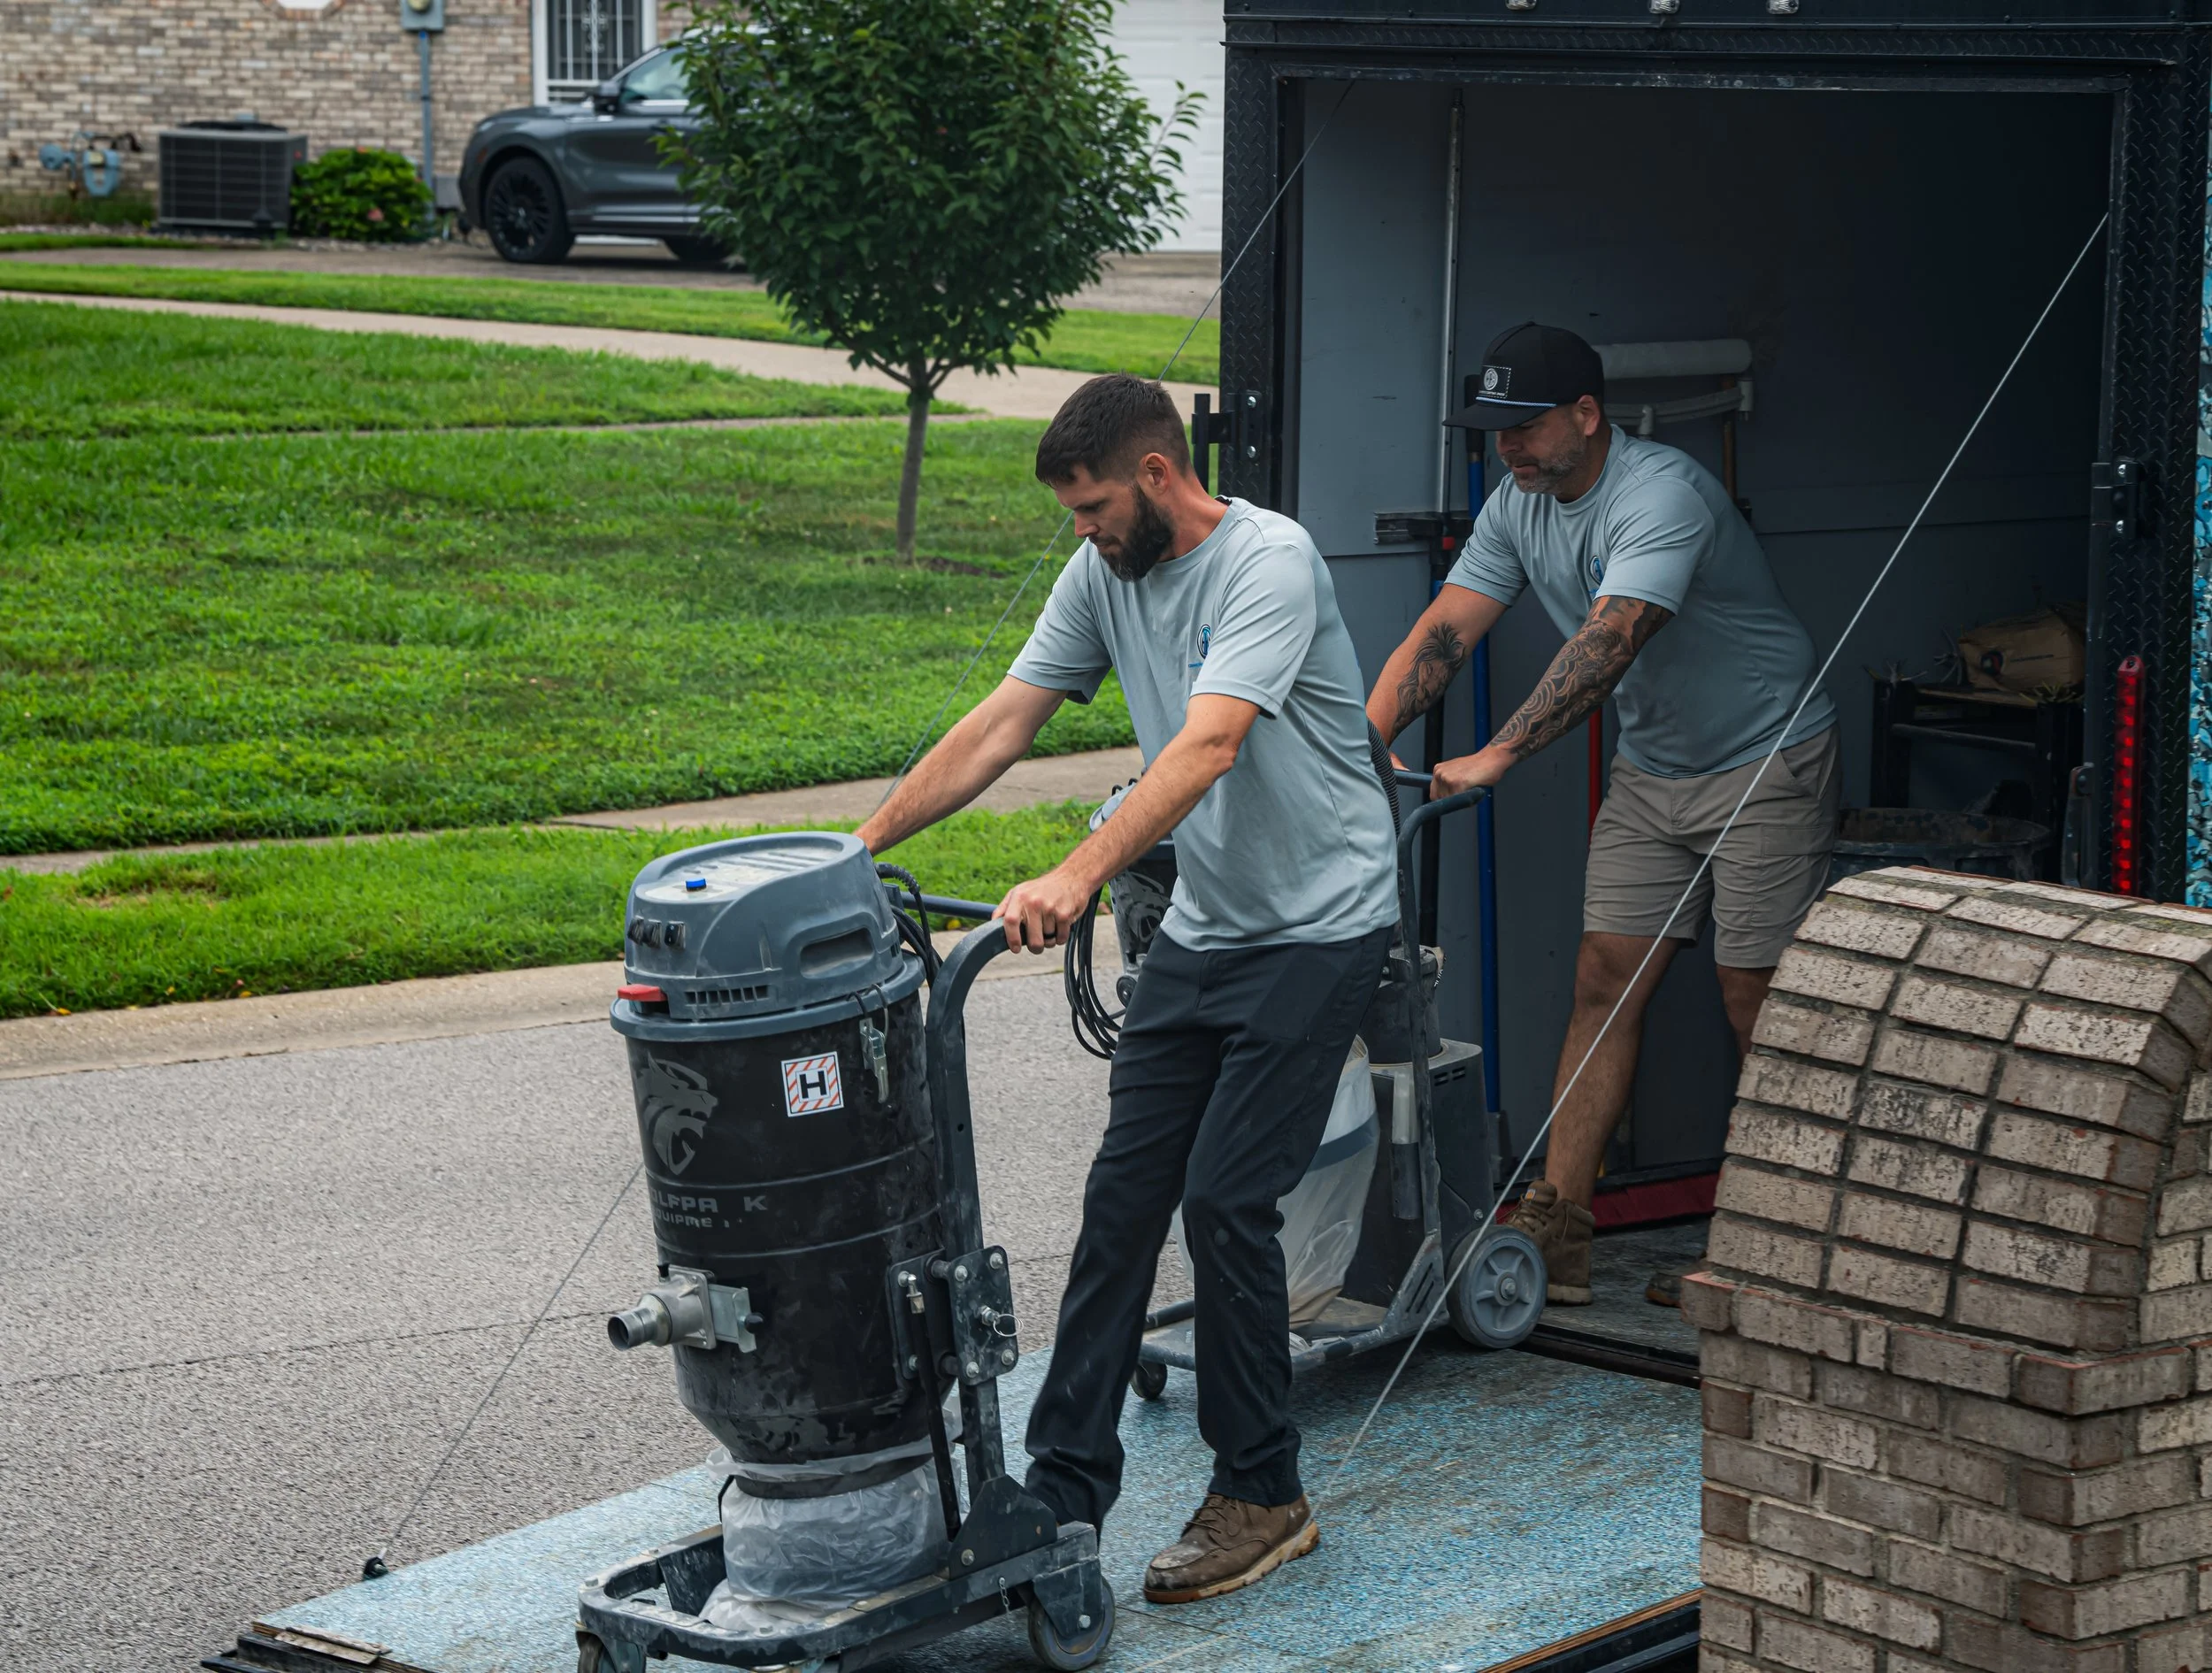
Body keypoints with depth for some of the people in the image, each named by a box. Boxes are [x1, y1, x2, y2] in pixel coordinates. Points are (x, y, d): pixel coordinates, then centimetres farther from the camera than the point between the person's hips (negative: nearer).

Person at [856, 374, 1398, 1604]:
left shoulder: (1269, 561, -20)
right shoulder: (1103, 576, 4)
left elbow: (1206, 747, -33)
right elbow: (1000, 728, 7)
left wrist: (1078, 879, -43)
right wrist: (861, 844, 0)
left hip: (1319, 930, -8)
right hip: (1201, 934, 8)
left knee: (1224, 1202, -10)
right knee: (1123, 1201, 3)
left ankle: (1263, 1500, 4)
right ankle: (1064, 1491, 7)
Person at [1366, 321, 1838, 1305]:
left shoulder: (1663, 495, -26)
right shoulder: (1518, 509, 0)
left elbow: (1606, 643, -37)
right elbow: (1441, 635, -6)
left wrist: (1496, 757, -44)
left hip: (1766, 763, -7)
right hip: (1650, 771, 7)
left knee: (1757, 1004, -6)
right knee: (1604, 983, 0)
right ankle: (1554, 1233, -2)